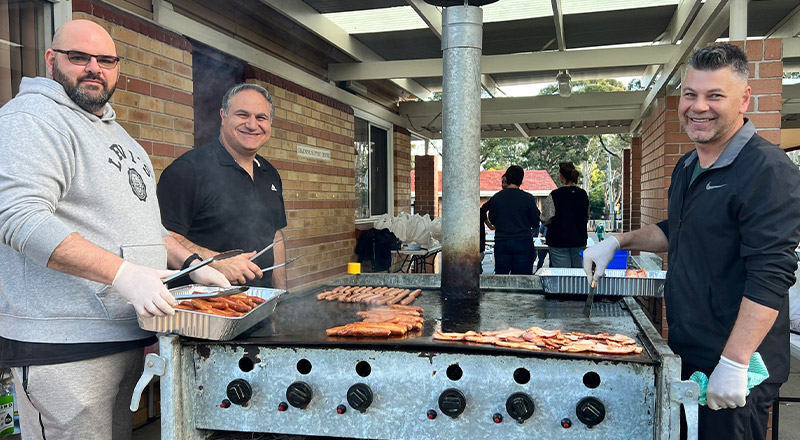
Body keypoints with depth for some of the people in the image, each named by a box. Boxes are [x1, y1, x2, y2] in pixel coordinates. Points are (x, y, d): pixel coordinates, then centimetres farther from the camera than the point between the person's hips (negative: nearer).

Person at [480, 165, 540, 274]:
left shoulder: (496, 197, 0)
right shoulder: (528, 198, -6)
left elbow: (492, 221, 10)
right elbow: (535, 223, 1)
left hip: (501, 243, 2)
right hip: (523, 243, -2)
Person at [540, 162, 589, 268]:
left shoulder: (555, 195, -13)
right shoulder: (583, 194, 4)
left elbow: (546, 219, -10)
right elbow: (587, 217, 15)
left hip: (559, 240, -5)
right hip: (579, 239, 5)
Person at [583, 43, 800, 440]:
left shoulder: (768, 170, -18)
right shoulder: (687, 166, 10)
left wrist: (734, 364, -28)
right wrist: (618, 241, 12)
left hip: (736, 366, -8)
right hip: (686, 351, 8)